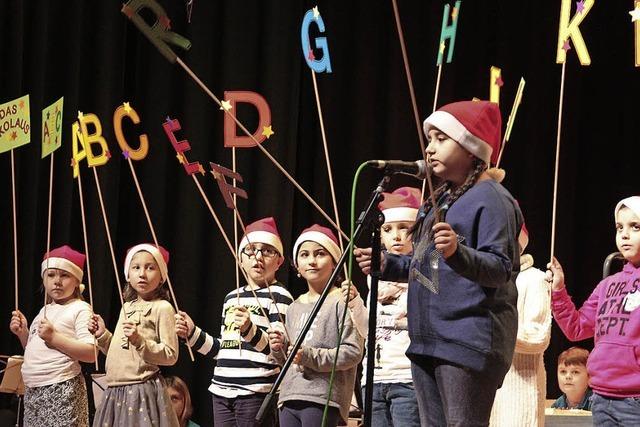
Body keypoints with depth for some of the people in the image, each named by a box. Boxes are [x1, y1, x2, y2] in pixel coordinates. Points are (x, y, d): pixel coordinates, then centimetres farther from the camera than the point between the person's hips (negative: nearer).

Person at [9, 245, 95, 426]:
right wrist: (23, 333, 7)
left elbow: (91, 353, -16)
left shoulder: (80, 309, -6)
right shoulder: (45, 311, 17)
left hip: (62, 391, -8)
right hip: (33, 391, 8)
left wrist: (54, 337, -20)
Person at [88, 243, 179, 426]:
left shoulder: (162, 308, -7)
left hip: (142, 390, -7)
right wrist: (103, 335, 9)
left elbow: (170, 355, -12)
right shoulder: (127, 307, 16)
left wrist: (140, 341, -22)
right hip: (114, 392, 7)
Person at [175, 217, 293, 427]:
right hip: (222, 391, 8)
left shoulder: (278, 295, -4)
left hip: (257, 392, -7)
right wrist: (192, 333, 16)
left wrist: (250, 330, -31)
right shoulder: (232, 297, 20)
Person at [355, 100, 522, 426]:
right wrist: (386, 265, 15)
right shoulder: (438, 200, 20)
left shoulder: (490, 198, -8)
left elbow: (500, 269, -19)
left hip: (470, 340, -10)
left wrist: (458, 252, -35)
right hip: (428, 340, 10)